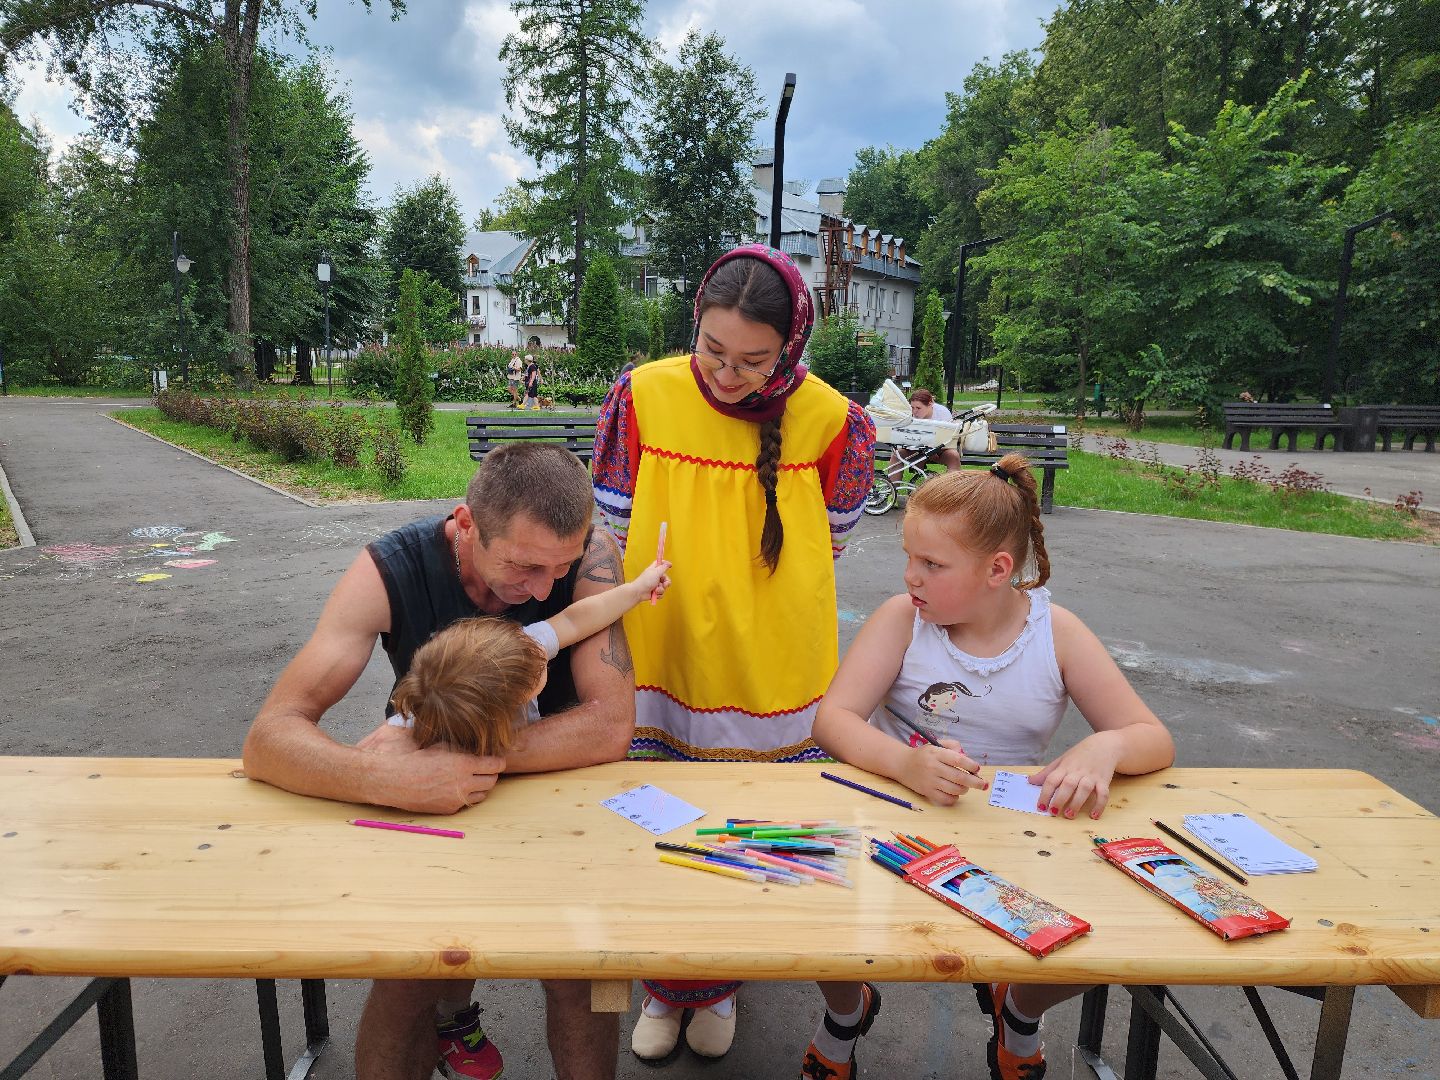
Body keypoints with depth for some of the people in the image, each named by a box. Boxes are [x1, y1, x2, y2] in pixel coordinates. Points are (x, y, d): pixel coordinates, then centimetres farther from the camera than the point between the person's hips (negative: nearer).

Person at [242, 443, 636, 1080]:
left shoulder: (589, 555, -21)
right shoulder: (391, 570, -20)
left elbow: (611, 727, -27)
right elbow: (268, 739, -24)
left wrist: (459, 753, -34)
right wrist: (390, 779, -43)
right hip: (427, 810, 0)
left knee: (581, 973, -20)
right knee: (407, 986, -23)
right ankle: (452, 1016, 5)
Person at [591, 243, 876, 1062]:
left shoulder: (831, 420, -10)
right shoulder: (644, 395, -8)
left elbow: (825, 549, 3)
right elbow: (613, 531, 2)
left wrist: (744, 602, -1)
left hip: (772, 678, 0)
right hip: (658, 666, 1)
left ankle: (718, 984, 44)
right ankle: (669, 984, 41)